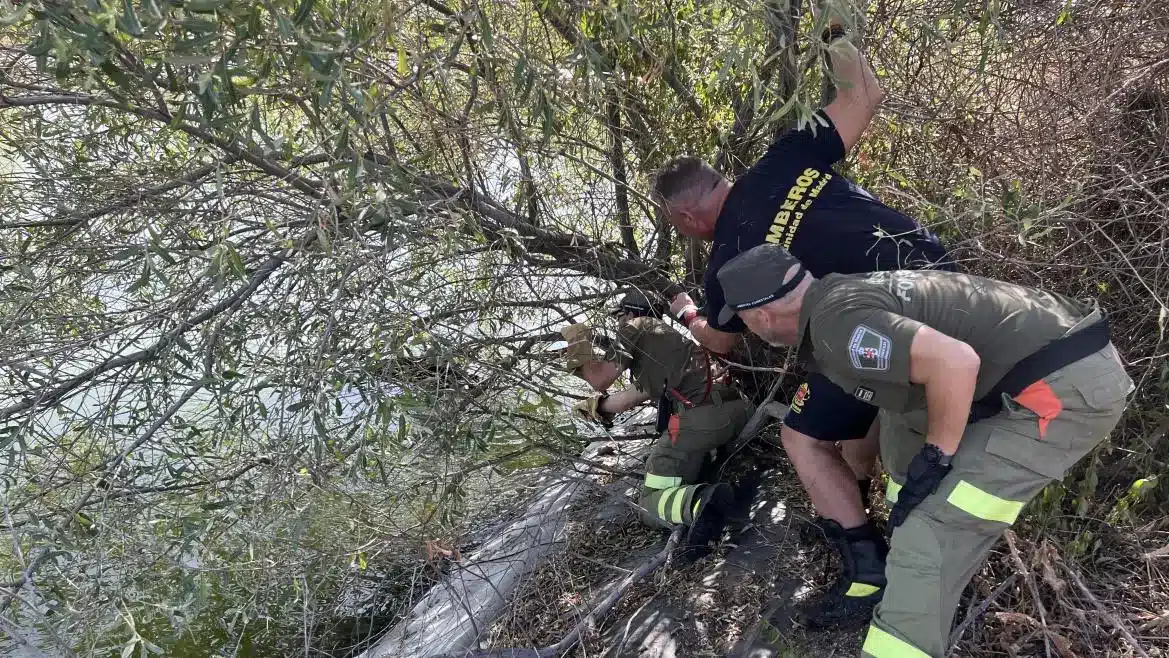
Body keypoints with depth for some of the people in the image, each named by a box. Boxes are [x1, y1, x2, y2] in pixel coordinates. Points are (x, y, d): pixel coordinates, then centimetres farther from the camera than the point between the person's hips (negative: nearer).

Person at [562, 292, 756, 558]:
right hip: (736, 409, 8)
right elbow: (637, 394, 40)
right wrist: (595, 406, 48)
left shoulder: (634, 326, 11)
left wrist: (579, 348, 21)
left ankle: (699, 502, -32)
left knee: (651, 499, -1)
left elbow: (600, 381, 4)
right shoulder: (666, 333, 35)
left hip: (698, 418, -8)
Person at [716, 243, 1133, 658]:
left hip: (1069, 385, -10)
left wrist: (934, 459, -16)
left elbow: (956, 362, -29)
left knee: (930, 533, -12)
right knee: (902, 417, 21)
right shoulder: (835, 294, 13)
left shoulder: (836, 323, -18)